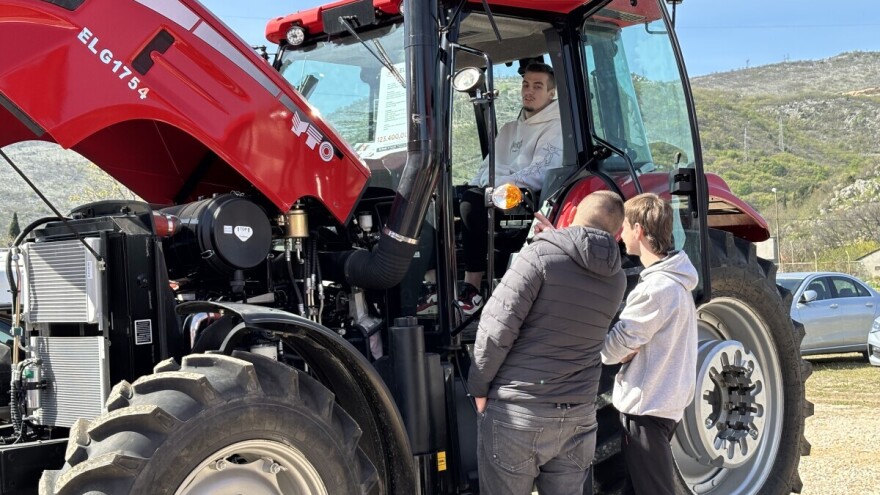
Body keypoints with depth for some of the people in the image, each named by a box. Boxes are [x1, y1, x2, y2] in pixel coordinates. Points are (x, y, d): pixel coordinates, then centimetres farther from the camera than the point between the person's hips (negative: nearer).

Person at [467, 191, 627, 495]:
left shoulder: (543, 254, -10)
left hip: (516, 412, -5)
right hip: (577, 417, 5)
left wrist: (479, 386, -1)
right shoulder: (616, 280, 7)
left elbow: (497, 327, -14)